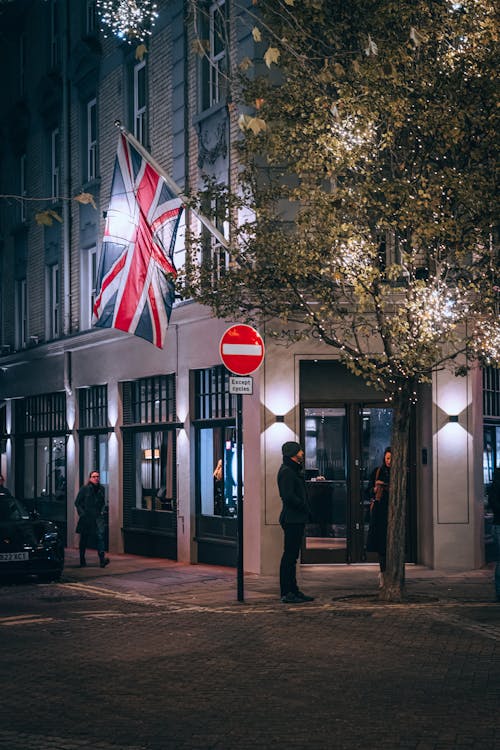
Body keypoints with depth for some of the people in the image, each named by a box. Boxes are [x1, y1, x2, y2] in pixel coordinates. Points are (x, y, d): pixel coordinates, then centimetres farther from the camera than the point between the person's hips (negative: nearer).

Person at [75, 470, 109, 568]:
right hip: (86, 517, -2)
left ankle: (102, 559, -25)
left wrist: (102, 511, 7)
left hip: (98, 517, 2)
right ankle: (82, 560, 20)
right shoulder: (85, 489, -3)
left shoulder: (101, 489, 8)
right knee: (84, 539, 7)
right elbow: (77, 503, -1)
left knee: (100, 535, -17)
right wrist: (82, 513, -9)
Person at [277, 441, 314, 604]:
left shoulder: (294, 470, 19)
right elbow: (288, 497, -22)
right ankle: (286, 593, -5)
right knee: (289, 555, -7)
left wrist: (307, 510, 8)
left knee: (292, 556, 13)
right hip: (292, 519, -10)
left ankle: (293, 590, 19)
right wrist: (305, 507, -12)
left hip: (297, 519, 10)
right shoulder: (286, 471, -14)